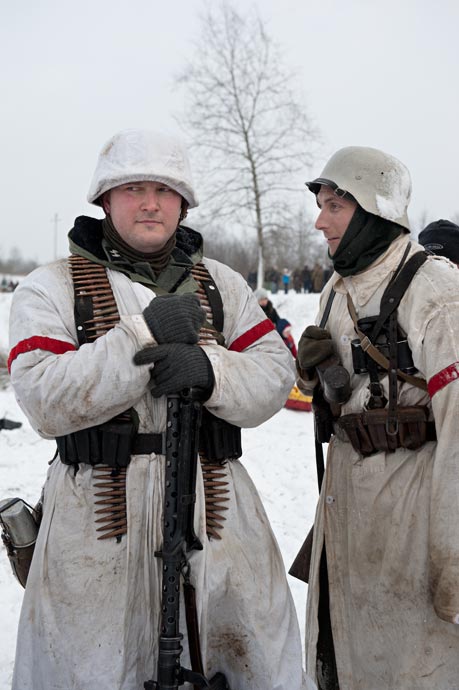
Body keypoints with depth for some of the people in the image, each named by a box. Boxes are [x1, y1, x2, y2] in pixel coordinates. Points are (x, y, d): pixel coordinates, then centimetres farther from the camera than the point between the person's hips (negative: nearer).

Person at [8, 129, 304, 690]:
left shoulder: (221, 285, 11)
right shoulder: (52, 287, 1)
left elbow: (274, 375, 1)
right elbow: (45, 402, -13)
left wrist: (209, 369, -20)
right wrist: (143, 335, -20)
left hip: (215, 507, 3)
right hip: (100, 515, -2)